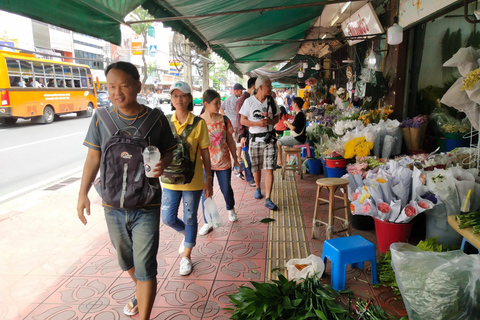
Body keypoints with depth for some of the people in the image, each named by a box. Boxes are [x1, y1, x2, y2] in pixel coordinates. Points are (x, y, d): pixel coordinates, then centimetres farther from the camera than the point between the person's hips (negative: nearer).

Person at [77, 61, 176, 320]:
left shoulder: (155, 119, -9)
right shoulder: (101, 119, -4)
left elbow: (170, 152, 1)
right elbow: (93, 157, 3)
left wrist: (162, 164, -21)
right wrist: (83, 193, 0)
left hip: (146, 205, -3)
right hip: (113, 204, 4)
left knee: (145, 267, 0)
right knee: (126, 260, 24)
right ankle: (141, 292, 53)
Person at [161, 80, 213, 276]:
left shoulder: (198, 123, -7)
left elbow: (205, 153, -3)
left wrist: (208, 180, -2)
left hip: (192, 180, -3)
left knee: (190, 219, 9)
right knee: (168, 218, 8)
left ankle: (186, 256, 31)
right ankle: (187, 234, 42)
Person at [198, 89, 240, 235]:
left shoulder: (224, 120, -1)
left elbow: (230, 141, 6)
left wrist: (235, 159, 10)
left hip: (223, 161, 1)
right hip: (205, 163, -1)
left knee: (226, 189, 13)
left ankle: (230, 209, 44)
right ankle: (208, 222, 18)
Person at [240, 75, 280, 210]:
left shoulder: (271, 101, 5)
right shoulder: (249, 101, -3)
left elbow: (277, 118, 12)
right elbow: (243, 120, -3)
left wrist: (270, 121, -11)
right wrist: (257, 123, -17)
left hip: (269, 139, 1)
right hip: (255, 139, -1)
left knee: (269, 169, -7)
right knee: (256, 168, 11)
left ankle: (268, 199, -4)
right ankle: (258, 188, 40)